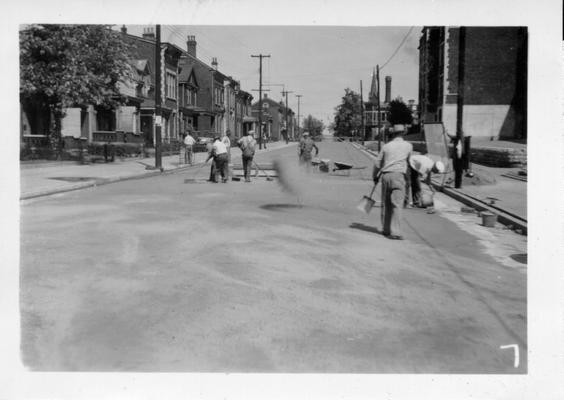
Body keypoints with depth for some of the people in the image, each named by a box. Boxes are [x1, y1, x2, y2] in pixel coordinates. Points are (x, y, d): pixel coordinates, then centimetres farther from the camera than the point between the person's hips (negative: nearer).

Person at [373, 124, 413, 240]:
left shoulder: (386, 146, 10)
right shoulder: (408, 146, 6)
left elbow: (377, 164, 13)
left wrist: (375, 177, 28)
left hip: (385, 176, 3)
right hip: (398, 175, -3)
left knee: (386, 204, 13)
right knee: (397, 205, -6)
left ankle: (386, 229, 22)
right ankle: (395, 232, -13)